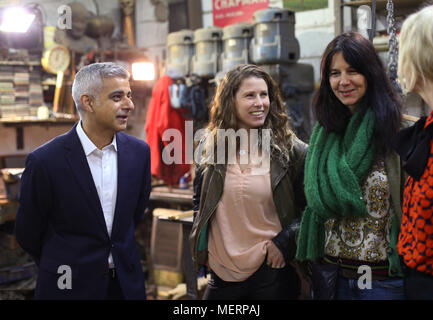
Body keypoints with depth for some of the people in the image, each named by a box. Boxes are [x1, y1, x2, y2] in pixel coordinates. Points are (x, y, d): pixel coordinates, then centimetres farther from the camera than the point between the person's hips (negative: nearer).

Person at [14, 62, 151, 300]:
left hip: (126, 284, 4)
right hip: (70, 286, -3)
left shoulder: (139, 152, -4)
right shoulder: (44, 161, -17)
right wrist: (61, 269, 9)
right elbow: (28, 234, -4)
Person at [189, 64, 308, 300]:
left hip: (272, 271, -2)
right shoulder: (210, 146, 3)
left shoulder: (291, 150, -4)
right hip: (222, 271, 2)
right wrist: (201, 247, 9)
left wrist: (285, 242, -9)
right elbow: (199, 202, 16)